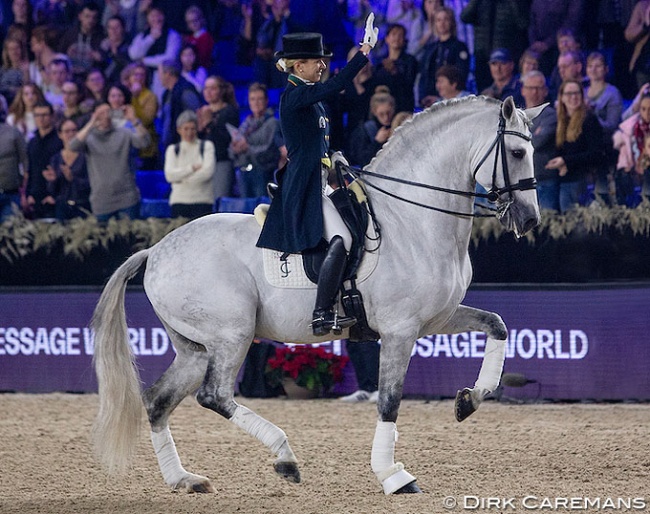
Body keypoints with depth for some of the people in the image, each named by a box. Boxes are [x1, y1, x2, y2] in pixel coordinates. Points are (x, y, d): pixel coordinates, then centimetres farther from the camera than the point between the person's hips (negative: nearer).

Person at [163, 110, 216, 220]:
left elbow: (208, 171, -5)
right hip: (179, 201, 1)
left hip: (202, 201, -1)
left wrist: (183, 180, -5)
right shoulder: (172, 149, 13)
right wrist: (193, 168, -6)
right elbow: (169, 175, -1)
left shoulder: (207, 146, 9)